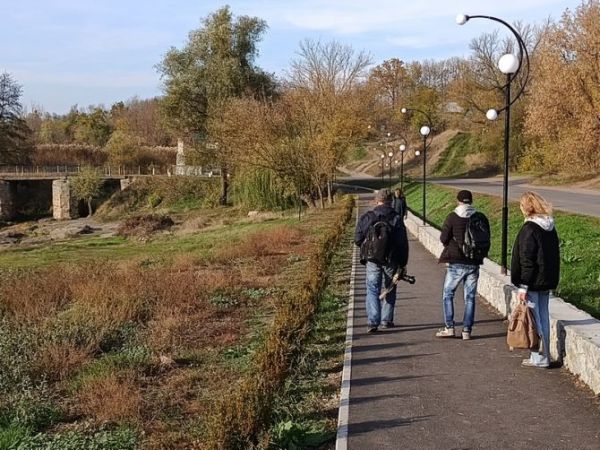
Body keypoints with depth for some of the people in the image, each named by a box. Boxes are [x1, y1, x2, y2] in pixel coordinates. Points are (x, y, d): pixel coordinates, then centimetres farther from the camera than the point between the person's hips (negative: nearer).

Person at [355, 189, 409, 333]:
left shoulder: (366, 217, -1)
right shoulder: (396, 218, -3)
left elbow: (357, 240, 1)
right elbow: (403, 243, -3)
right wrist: (403, 264, 3)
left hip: (372, 260, 0)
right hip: (391, 261, 0)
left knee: (373, 290, 2)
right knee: (389, 291, 15)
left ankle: (373, 321, -10)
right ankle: (386, 320, 20)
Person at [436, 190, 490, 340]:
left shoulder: (452, 217, -9)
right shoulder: (481, 218, 1)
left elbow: (444, 238, -7)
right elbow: (487, 240, 6)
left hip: (456, 263, -3)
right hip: (474, 263, 3)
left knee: (447, 294, 10)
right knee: (470, 297, 9)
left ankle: (449, 327, 4)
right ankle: (467, 330, 7)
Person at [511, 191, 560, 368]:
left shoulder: (529, 229, -17)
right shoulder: (550, 228, 8)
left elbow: (526, 260, -19)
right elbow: (554, 256, 14)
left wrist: (523, 286, -17)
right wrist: (552, 280, 20)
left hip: (533, 282, -8)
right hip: (547, 281, 8)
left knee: (533, 319, -1)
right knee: (544, 317, 14)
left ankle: (539, 358, 3)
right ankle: (544, 355, 21)